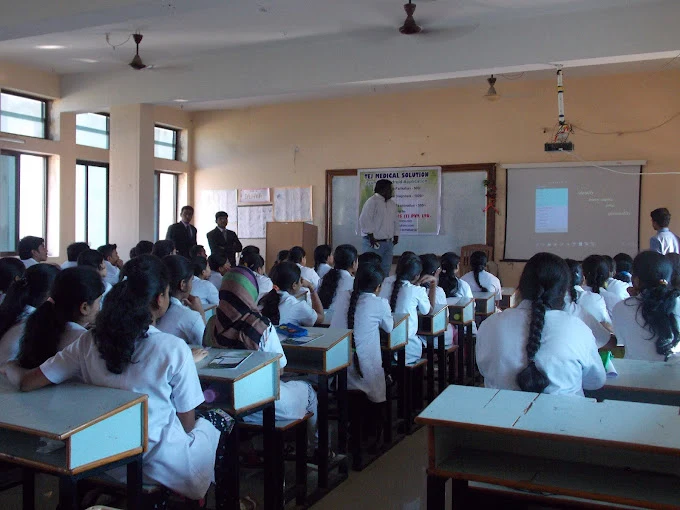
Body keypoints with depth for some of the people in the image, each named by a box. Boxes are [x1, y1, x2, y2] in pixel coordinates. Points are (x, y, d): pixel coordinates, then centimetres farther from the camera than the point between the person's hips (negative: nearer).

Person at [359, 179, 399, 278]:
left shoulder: (392, 204, 16)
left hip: (389, 243, 8)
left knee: (386, 269, 11)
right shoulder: (372, 201, -10)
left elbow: (395, 221, 24)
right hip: (375, 242, -8)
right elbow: (365, 220, -16)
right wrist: (371, 237, -16)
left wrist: (396, 236, 16)